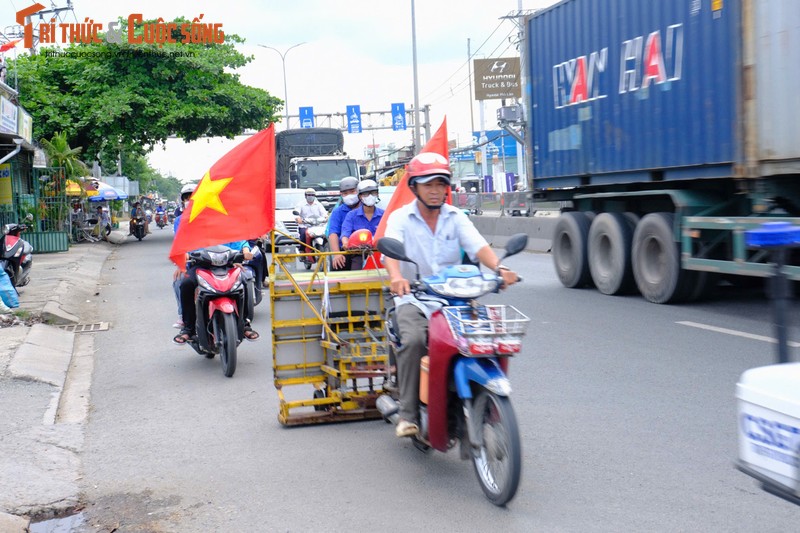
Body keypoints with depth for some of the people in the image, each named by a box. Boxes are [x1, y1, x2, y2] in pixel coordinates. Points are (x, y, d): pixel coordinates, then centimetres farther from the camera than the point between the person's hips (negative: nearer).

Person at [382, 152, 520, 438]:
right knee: (413, 340, -30)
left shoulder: (456, 217, 10)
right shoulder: (400, 218, 3)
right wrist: (396, 278, -39)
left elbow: (478, 246, -7)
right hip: (414, 298, -2)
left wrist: (499, 267, -29)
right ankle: (408, 414, -19)